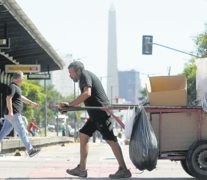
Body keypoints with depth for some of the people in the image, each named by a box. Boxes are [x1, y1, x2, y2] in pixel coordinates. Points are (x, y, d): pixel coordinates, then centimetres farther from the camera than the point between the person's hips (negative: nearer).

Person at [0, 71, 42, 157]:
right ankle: (30, 151, 0)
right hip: (14, 115, -10)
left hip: (10, 115, 10)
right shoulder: (12, 86, -13)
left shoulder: (15, 86, 19)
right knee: (22, 132, -4)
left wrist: (31, 103, 37)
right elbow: (8, 99, -25)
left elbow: (21, 97, 33)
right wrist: (10, 111, -31)